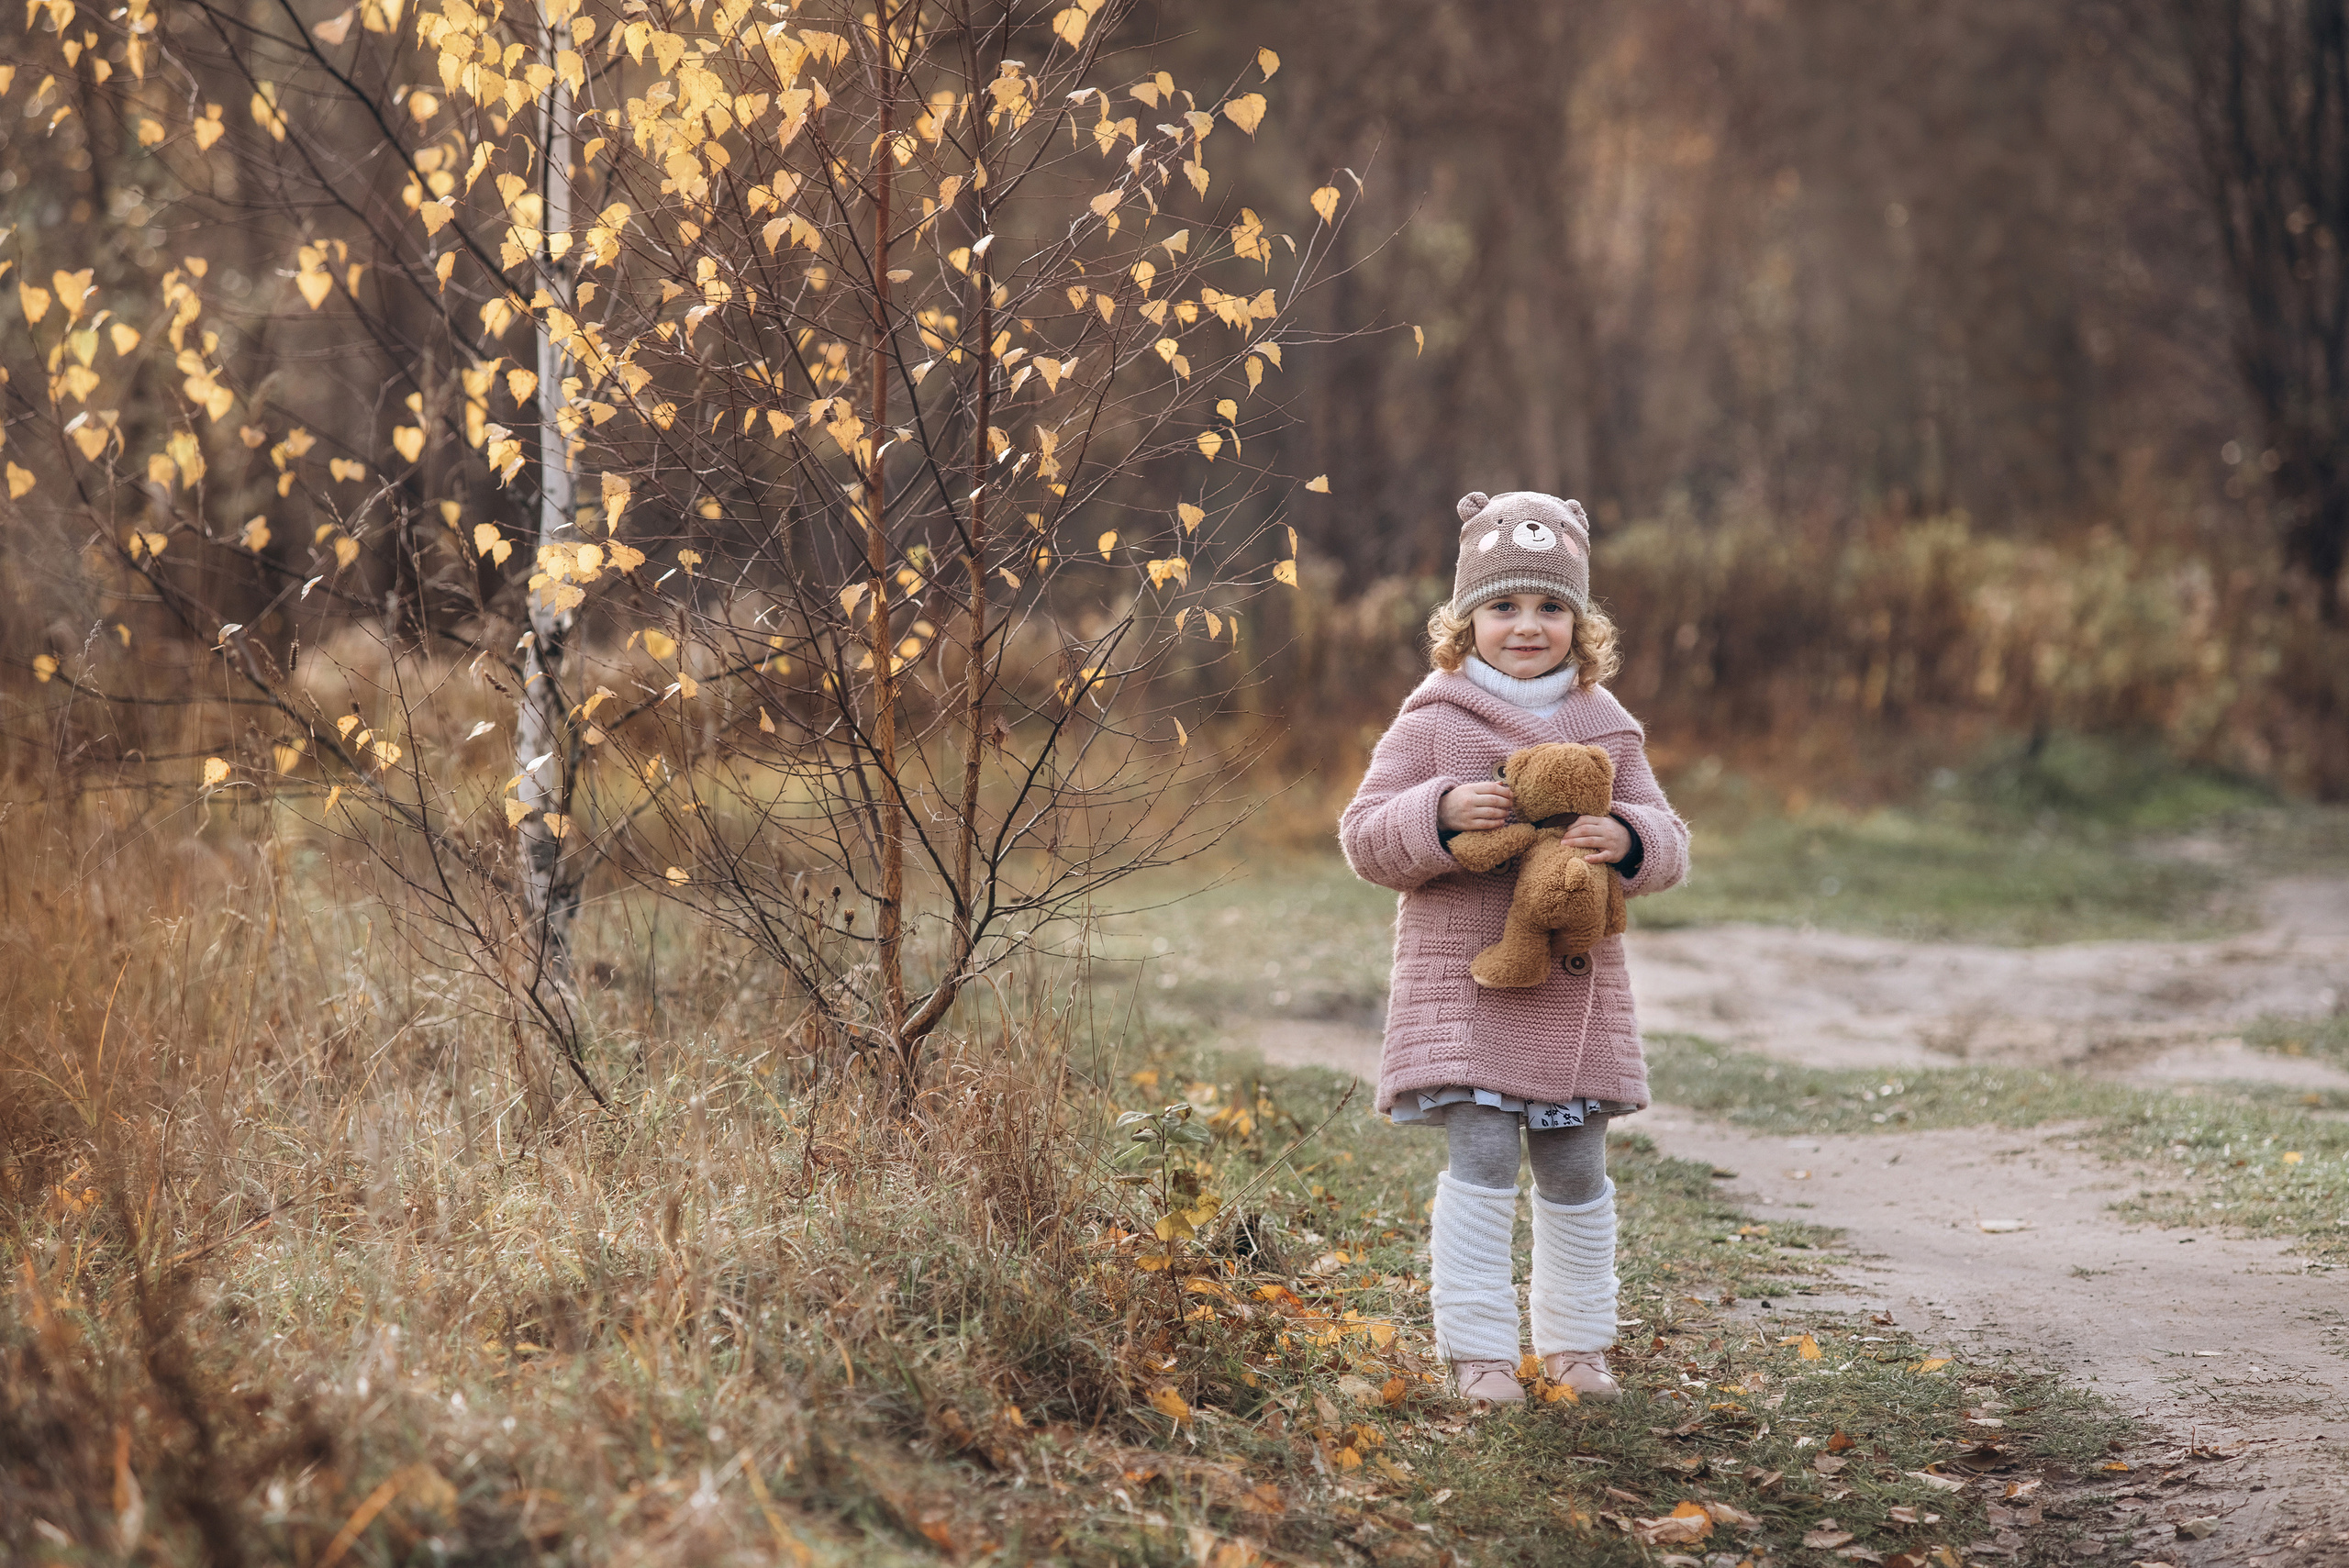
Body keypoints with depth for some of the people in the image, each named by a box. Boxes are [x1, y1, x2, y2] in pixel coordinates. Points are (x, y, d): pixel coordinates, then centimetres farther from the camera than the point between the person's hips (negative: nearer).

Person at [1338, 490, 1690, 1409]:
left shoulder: (1606, 729, 8)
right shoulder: (1432, 725, -1)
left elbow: (1667, 844, 11)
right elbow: (1365, 840, -2)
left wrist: (1627, 838, -12)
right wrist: (1441, 813, -20)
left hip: (1577, 996, 3)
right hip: (1464, 987, -3)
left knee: (1574, 1172, 10)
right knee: (1481, 1164, -12)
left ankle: (1575, 1342, 24)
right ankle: (1478, 1350, -3)